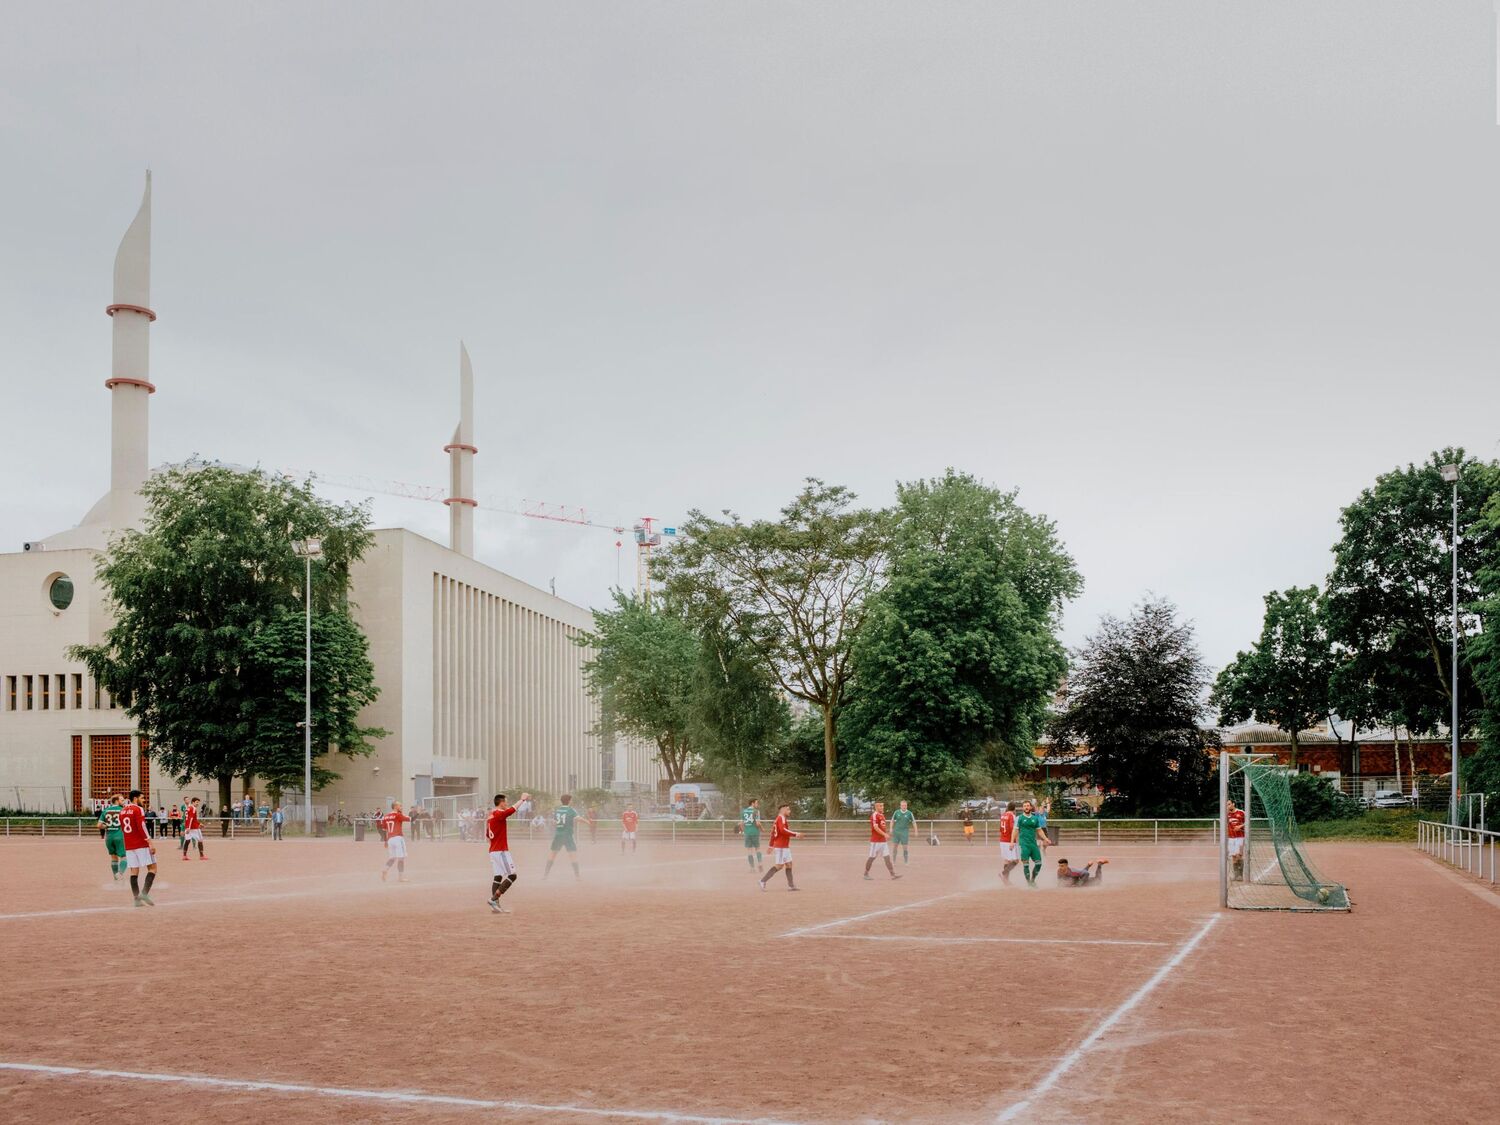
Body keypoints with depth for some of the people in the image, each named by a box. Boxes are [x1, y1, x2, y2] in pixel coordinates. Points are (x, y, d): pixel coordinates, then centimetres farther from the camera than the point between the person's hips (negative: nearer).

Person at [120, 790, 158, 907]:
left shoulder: (122, 811, 14)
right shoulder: (138, 809, -9)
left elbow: (122, 829, 21)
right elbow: (142, 827, -18)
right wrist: (150, 843, -18)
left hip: (128, 846, 7)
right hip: (141, 845, -7)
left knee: (134, 871, 6)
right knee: (152, 868, -2)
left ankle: (137, 899, 2)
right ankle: (144, 893, -15)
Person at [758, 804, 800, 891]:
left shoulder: (778, 819, 17)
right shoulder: (781, 818, -13)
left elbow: (773, 832, 20)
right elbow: (783, 830, -28)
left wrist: (771, 845, 22)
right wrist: (795, 834, -25)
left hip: (785, 847, 10)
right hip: (780, 847, -10)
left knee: (789, 864, 8)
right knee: (779, 866, -8)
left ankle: (790, 885, 8)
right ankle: (763, 881, -3)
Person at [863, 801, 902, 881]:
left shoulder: (882, 815, 15)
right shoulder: (874, 815, -13)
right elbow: (875, 827, -23)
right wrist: (885, 834, -28)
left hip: (883, 840, 8)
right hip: (876, 841, -8)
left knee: (887, 857, 2)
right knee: (872, 857, 1)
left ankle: (893, 874, -3)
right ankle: (866, 874, 13)